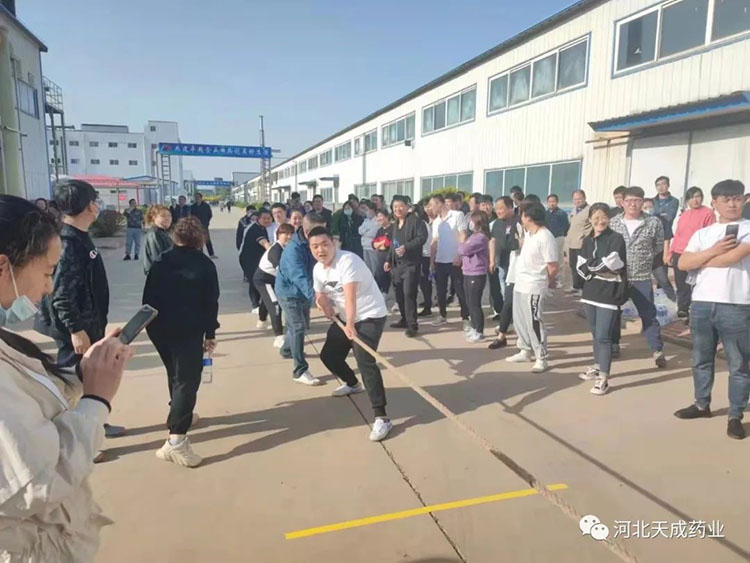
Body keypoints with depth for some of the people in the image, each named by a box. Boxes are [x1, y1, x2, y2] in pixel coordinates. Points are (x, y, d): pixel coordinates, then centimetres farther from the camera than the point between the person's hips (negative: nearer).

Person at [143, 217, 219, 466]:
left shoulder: (161, 261, 9)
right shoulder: (205, 265, -2)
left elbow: (148, 297, 8)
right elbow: (211, 303, -4)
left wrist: (151, 324, 15)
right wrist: (210, 334, 3)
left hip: (159, 327, 5)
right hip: (188, 329, -5)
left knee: (175, 373, 24)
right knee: (187, 378, -7)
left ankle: (179, 416, 42)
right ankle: (176, 439, -17)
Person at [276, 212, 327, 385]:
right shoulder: (293, 250, -32)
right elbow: (300, 276, -44)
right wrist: (315, 295, -56)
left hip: (303, 293, 9)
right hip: (289, 293, -9)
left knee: (303, 324, 23)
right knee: (298, 328, -13)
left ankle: (287, 350, 50)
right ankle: (300, 371, -7)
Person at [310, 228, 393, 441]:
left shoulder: (347, 261, -26)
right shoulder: (318, 269, 1)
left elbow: (350, 295, -39)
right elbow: (321, 295, 13)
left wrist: (350, 324, -52)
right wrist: (322, 301, -12)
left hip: (370, 315, -9)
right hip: (345, 318, 9)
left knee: (365, 362, -24)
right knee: (328, 355, 16)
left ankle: (382, 418, -19)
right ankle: (353, 384, 46)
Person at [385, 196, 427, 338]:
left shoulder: (416, 220, -7)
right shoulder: (395, 224, 19)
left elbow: (422, 237, -19)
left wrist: (406, 247, -28)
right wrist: (389, 260, 21)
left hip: (411, 263, -8)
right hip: (397, 264, 8)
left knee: (409, 293, -13)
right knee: (398, 293, 11)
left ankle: (412, 325, -7)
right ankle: (405, 319, 26)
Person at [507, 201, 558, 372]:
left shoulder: (545, 237, -20)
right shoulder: (529, 233, 7)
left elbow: (553, 267, -17)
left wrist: (547, 281, -3)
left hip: (534, 288, -9)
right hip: (519, 285, 9)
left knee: (534, 324, -2)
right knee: (519, 321, 18)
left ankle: (541, 358, 11)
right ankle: (525, 351, 33)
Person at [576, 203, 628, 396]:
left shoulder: (616, 239, -6)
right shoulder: (587, 240, 11)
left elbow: (609, 265, -17)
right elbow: (580, 266, 3)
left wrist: (590, 267, -4)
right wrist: (599, 271, -10)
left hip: (609, 294, -6)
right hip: (590, 292, 6)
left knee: (603, 337, -7)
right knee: (595, 334, 17)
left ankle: (604, 378, -2)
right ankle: (598, 367, 33)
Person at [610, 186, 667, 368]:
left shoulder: (653, 223, -4)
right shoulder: (613, 222, 1)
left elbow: (659, 247, 6)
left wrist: (642, 258, 3)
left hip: (642, 278, -2)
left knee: (649, 315, 2)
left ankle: (658, 351, 11)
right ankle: (614, 345, 29)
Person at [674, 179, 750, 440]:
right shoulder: (702, 233, 12)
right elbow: (682, 263, 1)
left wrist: (701, 261, -1)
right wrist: (714, 250, -10)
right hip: (701, 304, 4)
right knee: (701, 359, 15)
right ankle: (702, 404, 29)